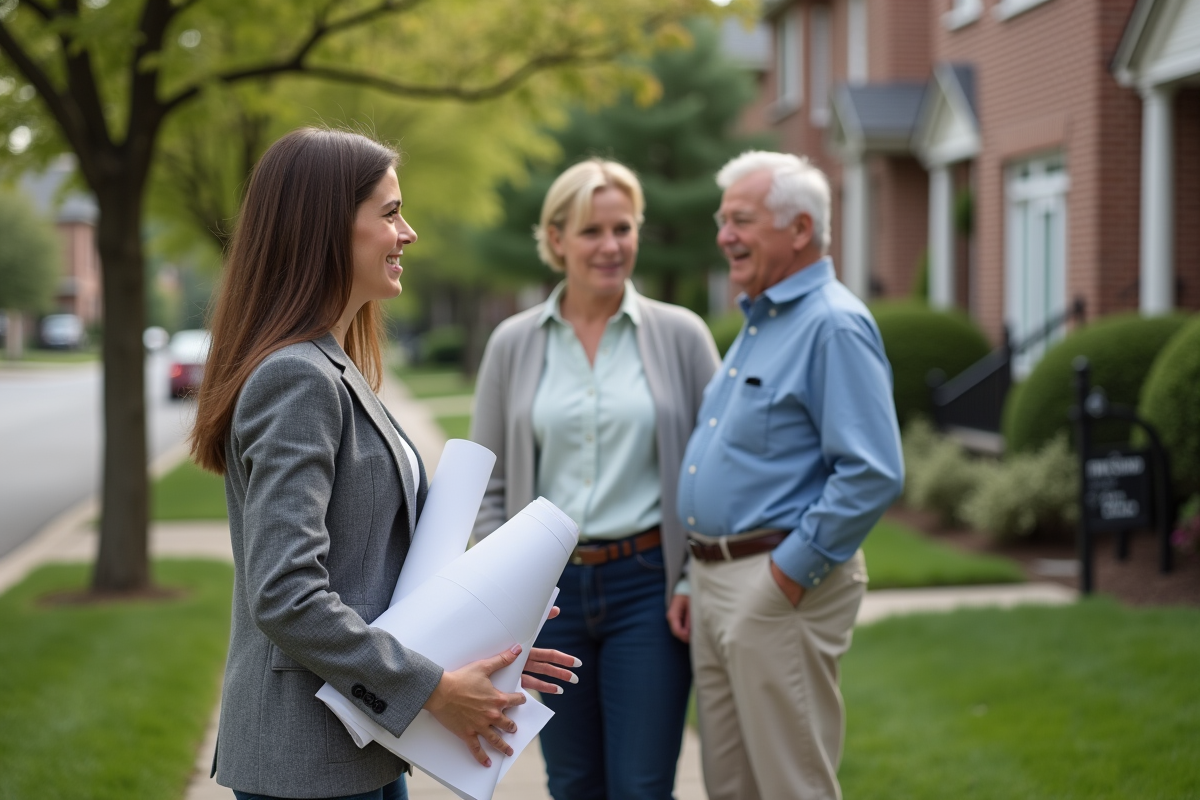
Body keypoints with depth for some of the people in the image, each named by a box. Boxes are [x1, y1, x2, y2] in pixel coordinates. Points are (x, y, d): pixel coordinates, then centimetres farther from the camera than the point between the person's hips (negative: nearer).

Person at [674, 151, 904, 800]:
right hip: (718, 584, 10)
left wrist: (790, 572, -18)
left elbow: (873, 474, -22)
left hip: (782, 586, -9)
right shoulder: (757, 324, 17)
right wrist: (700, 580, 17)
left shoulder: (834, 325, -14)